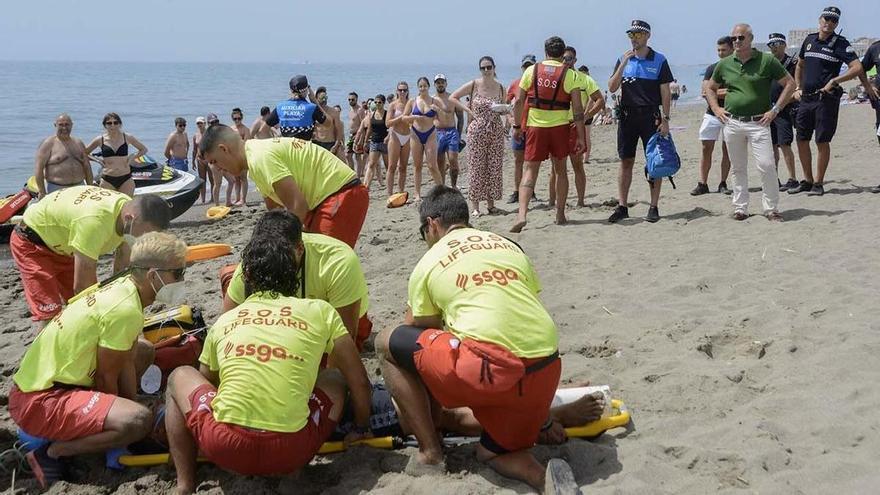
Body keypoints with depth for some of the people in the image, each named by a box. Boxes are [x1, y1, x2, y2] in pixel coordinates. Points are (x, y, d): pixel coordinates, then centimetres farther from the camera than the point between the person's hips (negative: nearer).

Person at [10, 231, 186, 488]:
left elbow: (125, 362, 7)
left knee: (143, 351, 23)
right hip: (39, 401, -10)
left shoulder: (123, 288, 5)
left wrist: (128, 408, 5)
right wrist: (123, 418, 1)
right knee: (138, 421, -30)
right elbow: (107, 377, -15)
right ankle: (49, 451, -10)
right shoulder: (125, 310, -23)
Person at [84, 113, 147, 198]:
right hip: (107, 180, 0)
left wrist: (133, 157, 1)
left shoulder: (127, 137, 3)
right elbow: (84, 153, 12)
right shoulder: (100, 140, 2)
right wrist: (97, 159, -2)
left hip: (125, 179, 0)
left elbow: (143, 149, 16)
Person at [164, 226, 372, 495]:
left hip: (224, 450, 1)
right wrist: (363, 429, 34)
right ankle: (294, 470, 12)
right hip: (290, 453, 0)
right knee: (335, 380, 27)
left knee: (180, 376, 29)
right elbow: (360, 382, 16)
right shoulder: (320, 311, 10)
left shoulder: (223, 321, 17)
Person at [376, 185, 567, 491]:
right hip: (546, 371, 6)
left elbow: (417, 338, 24)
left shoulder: (429, 262, 13)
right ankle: (544, 476, -3)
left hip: (492, 366, -6)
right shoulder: (510, 246, 24)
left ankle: (430, 452, 13)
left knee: (387, 342, 15)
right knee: (493, 451, 30)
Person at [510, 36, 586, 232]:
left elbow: (518, 101, 1)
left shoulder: (531, 71, 2)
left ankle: (521, 214, -17)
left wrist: (517, 126, 11)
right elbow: (577, 108, -6)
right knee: (560, 170, 16)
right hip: (560, 127, 0)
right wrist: (580, 137, -2)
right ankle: (560, 214, 21)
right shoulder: (570, 74, -2)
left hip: (536, 127, 0)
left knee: (530, 170, 0)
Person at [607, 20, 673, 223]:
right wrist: (623, 64, -11)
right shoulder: (624, 59, 9)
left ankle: (654, 207, 5)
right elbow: (612, 88, 0)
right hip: (627, 115, 3)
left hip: (650, 116, -3)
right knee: (626, 162, 5)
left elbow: (665, 92, 0)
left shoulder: (659, 60, 1)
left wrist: (665, 119, -7)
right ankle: (622, 206, 10)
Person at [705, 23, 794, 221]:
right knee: (738, 168, 9)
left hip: (758, 123, -3)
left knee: (766, 166, -10)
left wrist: (775, 110, -5)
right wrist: (716, 109, 9)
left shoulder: (767, 60, -2)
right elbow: (710, 88, 24)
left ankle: (771, 208, 2)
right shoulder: (724, 64, 8)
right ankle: (740, 208, 17)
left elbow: (790, 84, 1)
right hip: (731, 123, 3)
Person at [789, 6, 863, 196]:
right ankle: (807, 181, 20)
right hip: (806, 98, 6)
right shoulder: (810, 40, 12)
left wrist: (834, 81, -18)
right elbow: (800, 65, 25)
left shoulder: (840, 43, -5)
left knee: (822, 141, -2)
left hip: (826, 99, -6)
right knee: (802, 139, 8)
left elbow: (857, 68, -13)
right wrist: (797, 88, 15)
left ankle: (818, 183, 7)